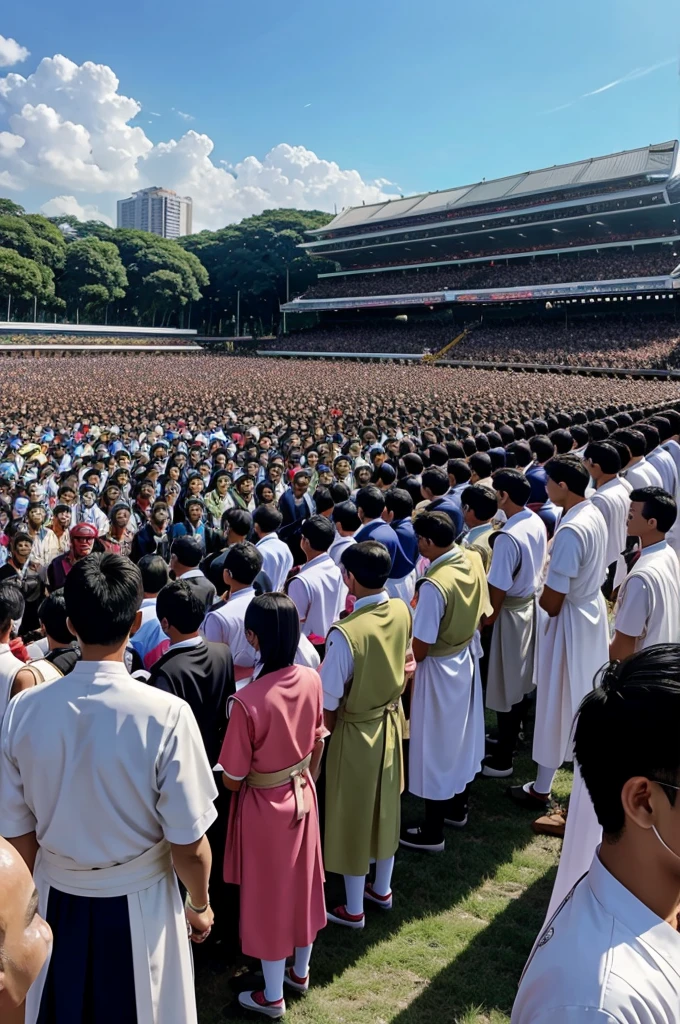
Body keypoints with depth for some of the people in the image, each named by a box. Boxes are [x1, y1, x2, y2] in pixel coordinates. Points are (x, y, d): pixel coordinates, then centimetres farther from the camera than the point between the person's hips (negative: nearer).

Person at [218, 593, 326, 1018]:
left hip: (264, 806, -5)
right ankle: (300, 971, 47)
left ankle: (272, 997, 35)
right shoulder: (312, 680, -15)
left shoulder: (247, 701, -32)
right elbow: (318, 744, 1)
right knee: (302, 881, 24)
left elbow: (233, 779, -20)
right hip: (302, 795, 5)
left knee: (269, 893, 14)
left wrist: (243, 784, 4)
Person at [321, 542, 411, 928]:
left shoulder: (346, 633, -32)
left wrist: (331, 729, -1)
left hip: (357, 731, -6)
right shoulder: (402, 611, -12)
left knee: (354, 816, 12)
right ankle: (383, 889, 44)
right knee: (386, 806, 23)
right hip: (392, 720, 6)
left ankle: (353, 909, 31)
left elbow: (329, 702, -22)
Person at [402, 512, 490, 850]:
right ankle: (457, 807, 43)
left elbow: (421, 649, -22)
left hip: (439, 669, -8)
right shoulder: (473, 560, -9)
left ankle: (432, 832, 22)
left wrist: (413, 662, -1)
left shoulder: (434, 585, -32)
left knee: (435, 746, 7)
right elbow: (482, 613, 6)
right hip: (466, 658, 8)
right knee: (461, 735, 23)